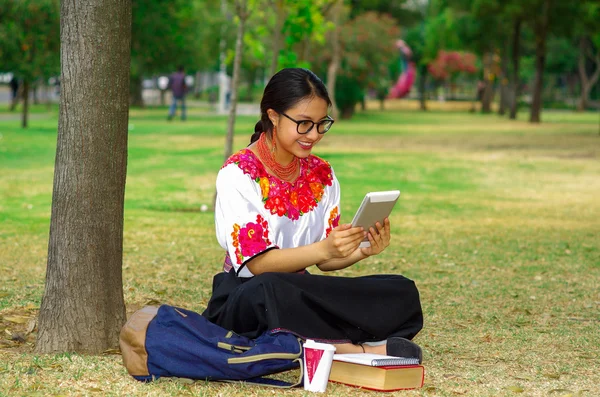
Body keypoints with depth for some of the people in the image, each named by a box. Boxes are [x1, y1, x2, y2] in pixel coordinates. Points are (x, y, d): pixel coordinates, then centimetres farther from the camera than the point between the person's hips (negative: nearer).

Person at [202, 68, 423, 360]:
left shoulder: (322, 175, 7)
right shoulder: (238, 174, -11)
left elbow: (325, 259, 7)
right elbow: (257, 263, -18)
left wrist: (362, 251, -15)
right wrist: (322, 249, -33)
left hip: (302, 294, 6)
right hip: (244, 297, -5)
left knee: (401, 293, -13)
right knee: (269, 289, -41)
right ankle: (362, 349, -27)